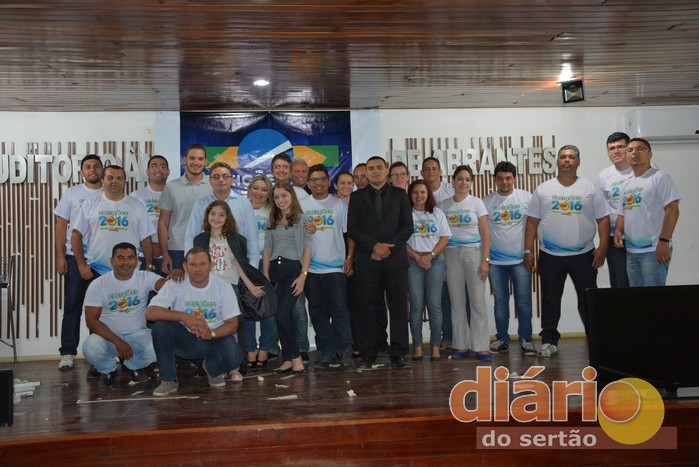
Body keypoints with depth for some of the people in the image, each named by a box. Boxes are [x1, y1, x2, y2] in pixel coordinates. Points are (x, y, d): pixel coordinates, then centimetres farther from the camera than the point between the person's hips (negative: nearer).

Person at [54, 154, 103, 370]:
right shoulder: (71, 194, 7)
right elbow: (61, 225, 5)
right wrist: (60, 256, -3)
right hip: (75, 256, 0)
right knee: (72, 305, 1)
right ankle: (68, 352, 7)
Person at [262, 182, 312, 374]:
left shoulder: (301, 218, 2)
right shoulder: (272, 221, 16)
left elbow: (307, 249, -2)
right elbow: (267, 249, 14)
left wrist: (303, 275, -11)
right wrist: (265, 275, 4)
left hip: (293, 268, -5)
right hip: (275, 269, 5)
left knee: (282, 315, -15)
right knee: (280, 316, 3)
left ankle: (295, 358, -3)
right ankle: (288, 359, 11)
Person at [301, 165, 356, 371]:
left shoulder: (340, 205, 5)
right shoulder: (301, 206, 8)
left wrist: (349, 258, -4)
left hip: (335, 266, -2)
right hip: (310, 268, 2)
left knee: (339, 310, -7)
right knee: (318, 313, 7)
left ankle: (345, 353, -1)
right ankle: (327, 352, 16)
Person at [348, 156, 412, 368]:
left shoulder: (399, 195, 11)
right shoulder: (357, 197, 11)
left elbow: (407, 226, 4)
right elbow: (352, 228, 3)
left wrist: (389, 248, -8)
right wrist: (374, 246, -10)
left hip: (395, 258, 0)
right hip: (367, 260, 0)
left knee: (398, 306, 0)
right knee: (369, 307, 1)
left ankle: (398, 353, 8)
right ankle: (369, 354, 8)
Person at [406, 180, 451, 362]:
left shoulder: (437, 213, 13)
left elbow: (444, 237, 6)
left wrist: (430, 256, -8)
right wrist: (418, 257, -9)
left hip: (435, 259, 1)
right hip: (413, 261, -1)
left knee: (434, 304, -6)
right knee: (416, 305, -3)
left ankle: (435, 346, 1)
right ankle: (417, 346, 4)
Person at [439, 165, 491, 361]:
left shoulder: (477, 203, 3)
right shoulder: (444, 205, 8)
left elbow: (485, 233, 0)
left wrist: (485, 260, -9)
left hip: (474, 252, -2)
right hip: (451, 255, 2)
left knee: (478, 301, -3)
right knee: (457, 302, 5)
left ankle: (481, 346, 4)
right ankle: (462, 346, 14)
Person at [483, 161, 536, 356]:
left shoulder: (526, 198, 1)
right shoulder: (487, 201, 5)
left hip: (521, 259, -1)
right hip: (495, 261, 1)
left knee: (523, 301, 2)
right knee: (500, 301, 9)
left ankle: (526, 339, 12)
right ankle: (502, 339, 18)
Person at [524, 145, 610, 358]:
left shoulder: (590, 189, 4)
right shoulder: (543, 190, 5)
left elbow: (603, 219, 2)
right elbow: (532, 222, 4)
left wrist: (602, 247, -8)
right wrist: (528, 250, -1)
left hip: (584, 255, 0)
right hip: (550, 255, 1)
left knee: (589, 299, 4)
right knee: (550, 299, 7)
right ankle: (549, 340, 16)